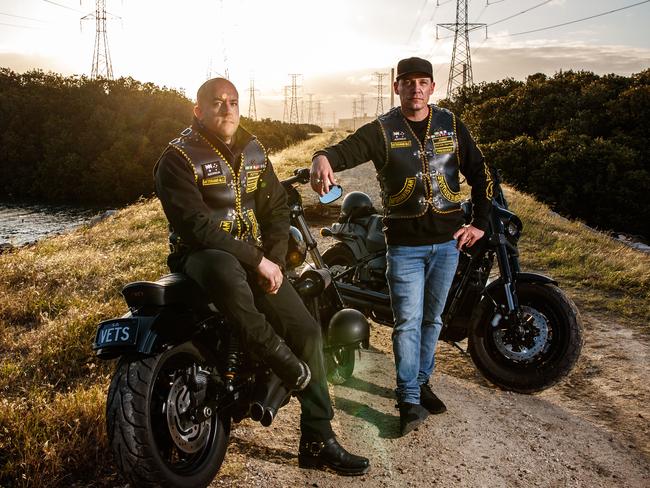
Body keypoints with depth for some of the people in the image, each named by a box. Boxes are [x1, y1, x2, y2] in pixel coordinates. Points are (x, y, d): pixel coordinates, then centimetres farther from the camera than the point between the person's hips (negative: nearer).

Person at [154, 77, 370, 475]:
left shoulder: (253, 150, 11)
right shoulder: (179, 158, -9)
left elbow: (277, 208, 11)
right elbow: (198, 226, -19)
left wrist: (274, 261, -6)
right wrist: (257, 260, -21)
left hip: (256, 257, 6)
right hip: (203, 256, -6)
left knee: (307, 330, -8)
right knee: (227, 272, -43)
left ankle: (318, 442, 2)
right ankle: (288, 365, -25)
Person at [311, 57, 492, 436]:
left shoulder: (452, 126, 7)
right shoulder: (382, 130, -3)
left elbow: (480, 174, 12)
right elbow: (347, 149, -21)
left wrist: (480, 223, 6)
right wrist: (323, 158, -45)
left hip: (448, 240, 3)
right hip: (404, 243, -3)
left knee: (432, 319, 14)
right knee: (408, 321, -5)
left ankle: (422, 382, 30)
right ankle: (409, 400, 5)